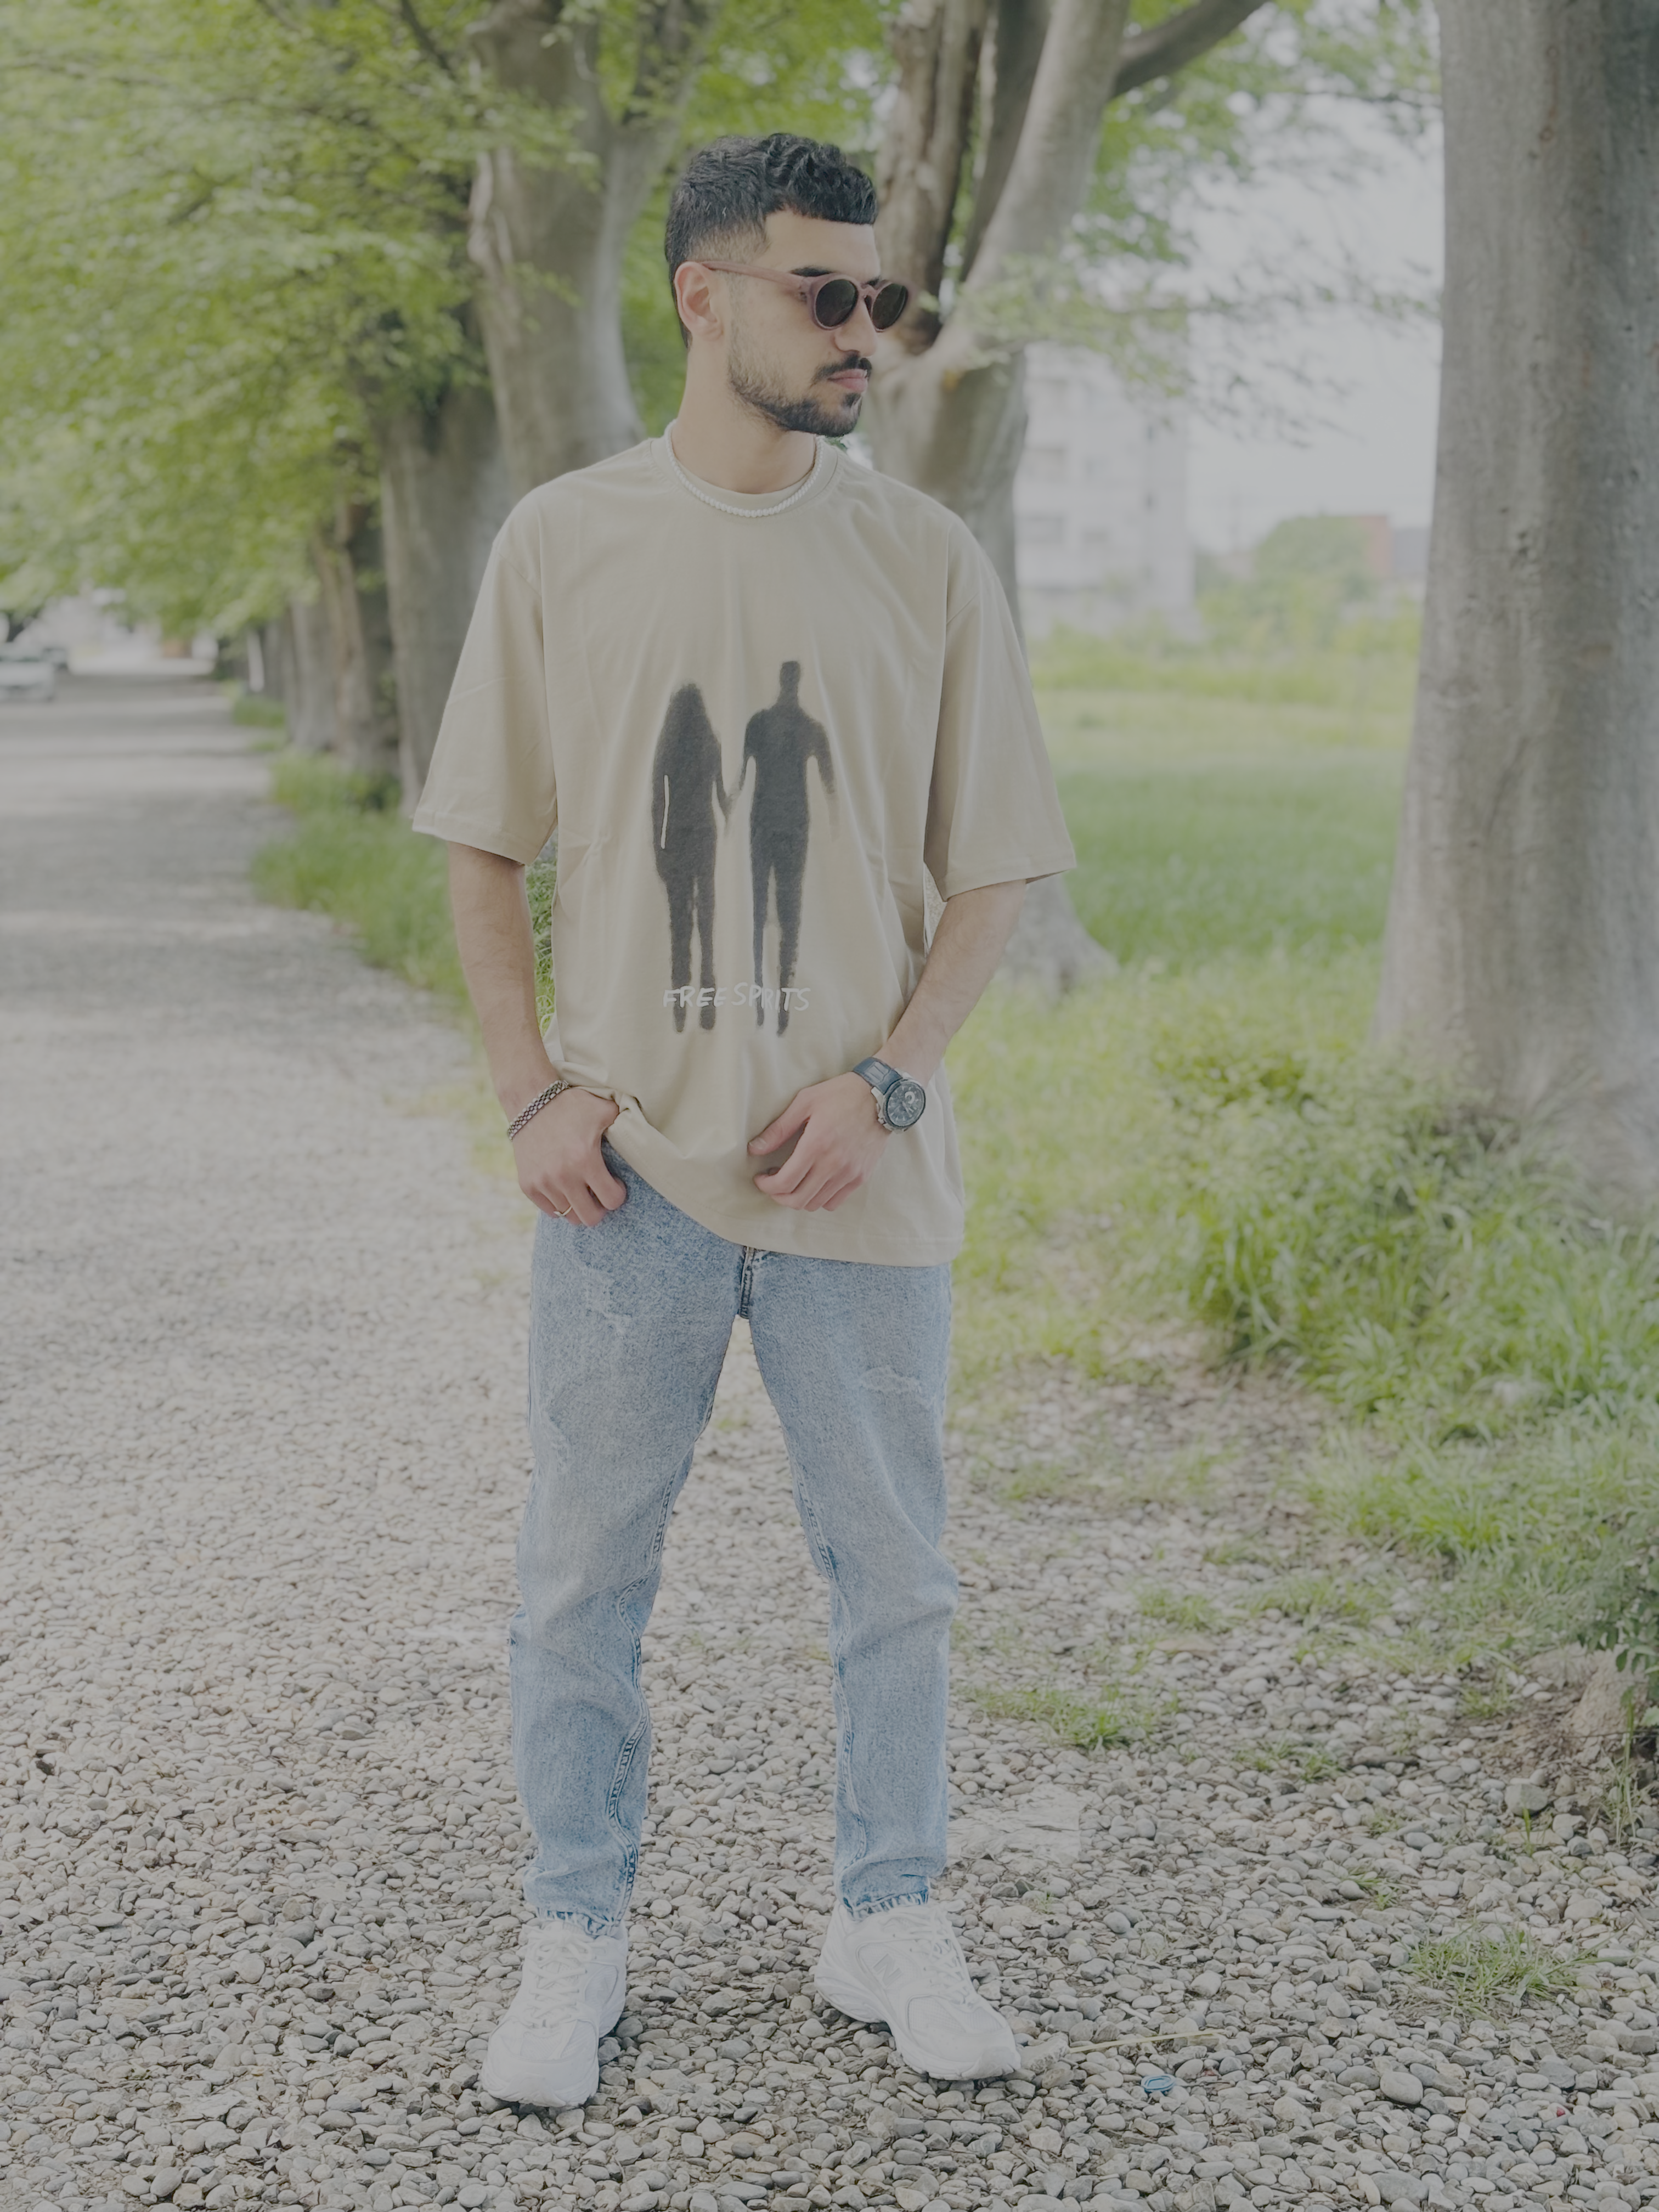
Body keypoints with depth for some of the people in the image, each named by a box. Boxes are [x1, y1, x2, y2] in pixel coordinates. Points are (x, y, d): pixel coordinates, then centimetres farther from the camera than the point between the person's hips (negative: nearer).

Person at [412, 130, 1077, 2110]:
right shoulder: (563, 543, 1)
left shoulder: (926, 561, 2)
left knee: (891, 1571, 10)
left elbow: (992, 868, 4)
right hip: (625, 1167, 0)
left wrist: (886, 1076, -9)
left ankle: (890, 1924, 28)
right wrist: (532, 1088, -4)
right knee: (581, 1573, 8)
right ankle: (575, 1941, 26)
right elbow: (484, 841, 7)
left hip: (859, 1173, 1)